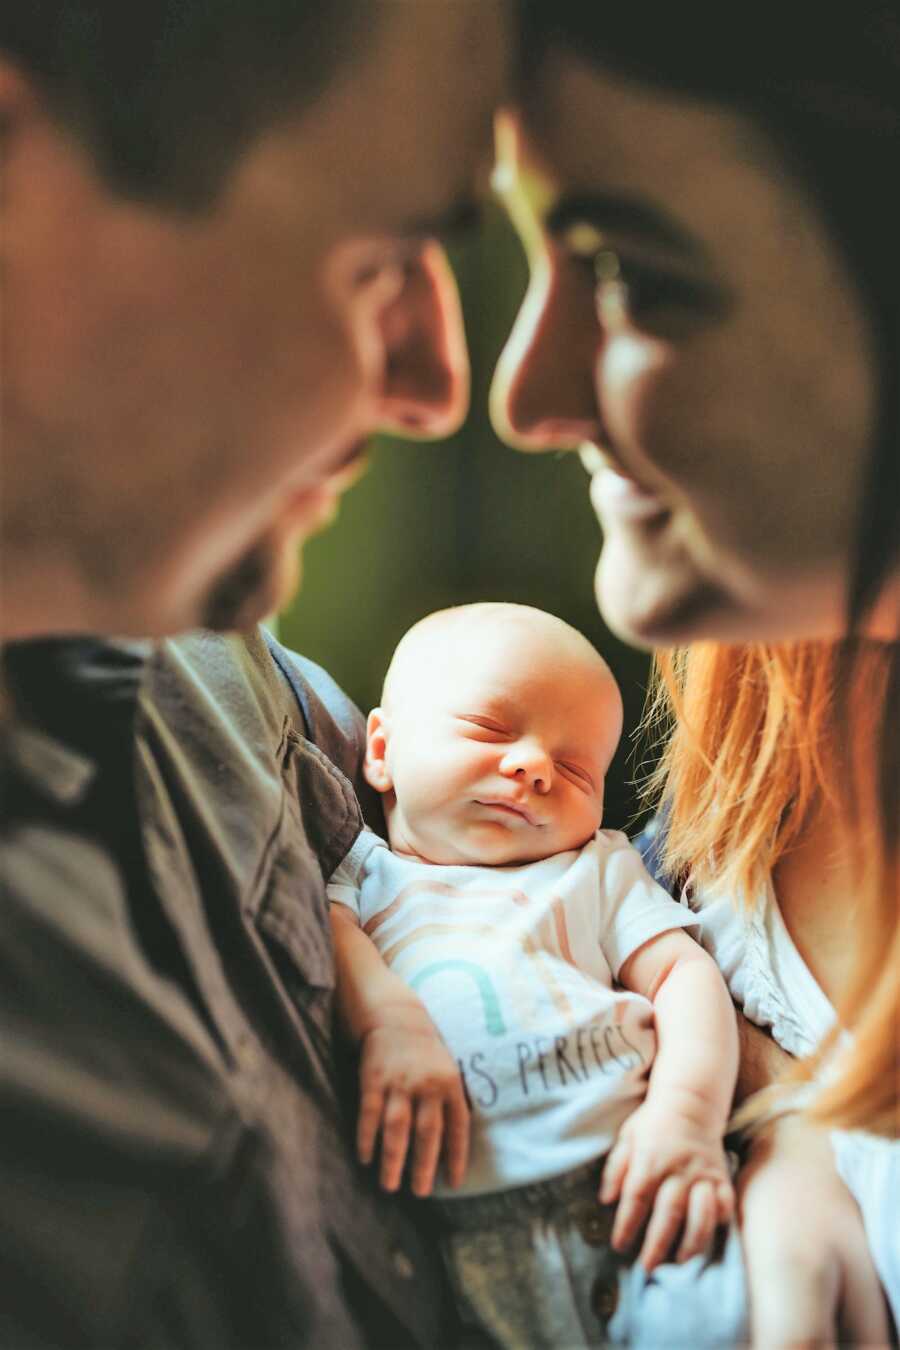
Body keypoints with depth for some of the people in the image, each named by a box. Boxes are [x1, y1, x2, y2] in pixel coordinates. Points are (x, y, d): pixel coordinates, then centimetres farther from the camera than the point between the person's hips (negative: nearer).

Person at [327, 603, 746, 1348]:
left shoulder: (598, 869, 26)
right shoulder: (362, 869, 22)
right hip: (469, 1221, -1)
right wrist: (389, 1019, -20)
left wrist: (686, 1111, -7)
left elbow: (686, 973, 13)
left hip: (626, 1167, 2)